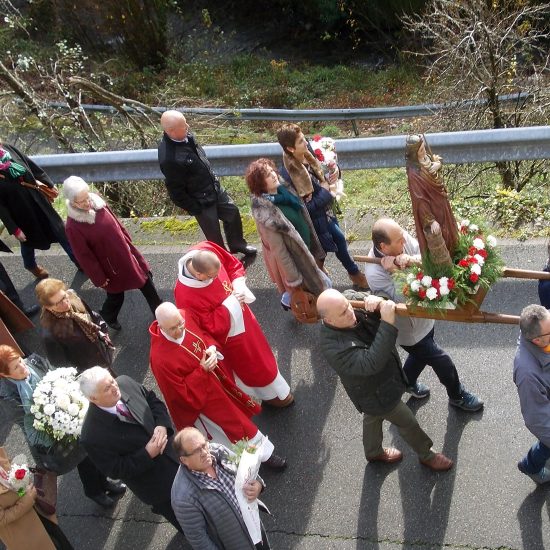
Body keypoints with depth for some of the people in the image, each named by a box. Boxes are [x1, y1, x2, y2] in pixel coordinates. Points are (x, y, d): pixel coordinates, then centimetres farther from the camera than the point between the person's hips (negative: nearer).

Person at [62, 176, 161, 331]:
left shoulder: (96, 201, -12)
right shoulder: (73, 226, -28)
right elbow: (84, 256, -18)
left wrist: (128, 243, 12)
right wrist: (99, 278, -11)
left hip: (125, 254, 6)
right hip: (110, 267, -6)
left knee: (145, 280, 19)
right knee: (115, 296, 15)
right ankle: (107, 319, 48)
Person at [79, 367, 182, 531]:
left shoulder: (125, 383, -19)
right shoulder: (92, 436, -33)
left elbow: (154, 401, -3)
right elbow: (115, 470, -21)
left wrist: (162, 425, -20)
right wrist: (148, 454, -27)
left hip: (173, 450, 5)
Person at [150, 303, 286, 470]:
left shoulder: (183, 316, -21)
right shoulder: (160, 359, -38)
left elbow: (203, 335, 0)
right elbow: (181, 393, -25)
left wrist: (212, 349, -20)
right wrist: (202, 370, -31)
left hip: (215, 376, 6)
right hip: (197, 395, -6)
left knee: (233, 407, 32)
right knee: (232, 422, 11)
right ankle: (262, 453, 34)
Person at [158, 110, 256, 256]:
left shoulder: (185, 136, -11)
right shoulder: (168, 159, -35)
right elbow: (176, 191, -23)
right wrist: (195, 209, -13)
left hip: (214, 187, 8)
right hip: (201, 201, -7)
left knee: (233, 212, 22)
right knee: (214, 235, 11)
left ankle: (237, 244, 47)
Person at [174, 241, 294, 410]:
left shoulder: (207, 250, -25)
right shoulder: (186, 297, -41)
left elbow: (233, 264, -5)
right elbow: (210, 327, -29)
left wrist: (239, 284, -21)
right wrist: (230, 304, -28)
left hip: (242, 318, 7)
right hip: (227, 334, -7)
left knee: (259, 351, 31)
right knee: (250, 364, 20)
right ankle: (271, 393, 49)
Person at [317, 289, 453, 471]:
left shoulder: (354, 307, -20)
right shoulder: (335, 348, -42)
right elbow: (371, 363, -50)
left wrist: (378, 302, -36)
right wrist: (388, 324, -55)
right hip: (377, 395, -7)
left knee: (373, 416, 32)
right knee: (407, 422, 16)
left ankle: (373, 452, 61)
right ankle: (426, 455, 46)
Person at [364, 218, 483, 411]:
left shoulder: (402, 238, -20)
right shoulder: (375, 273, -37)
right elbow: (404, 300, -36)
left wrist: (408, 259, -42)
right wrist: (399, 270, -41)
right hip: (409, 329, -7)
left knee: (421, 353, 32)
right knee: (442, 361, 12)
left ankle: (408, 382, 62)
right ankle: (457, 396, 42)